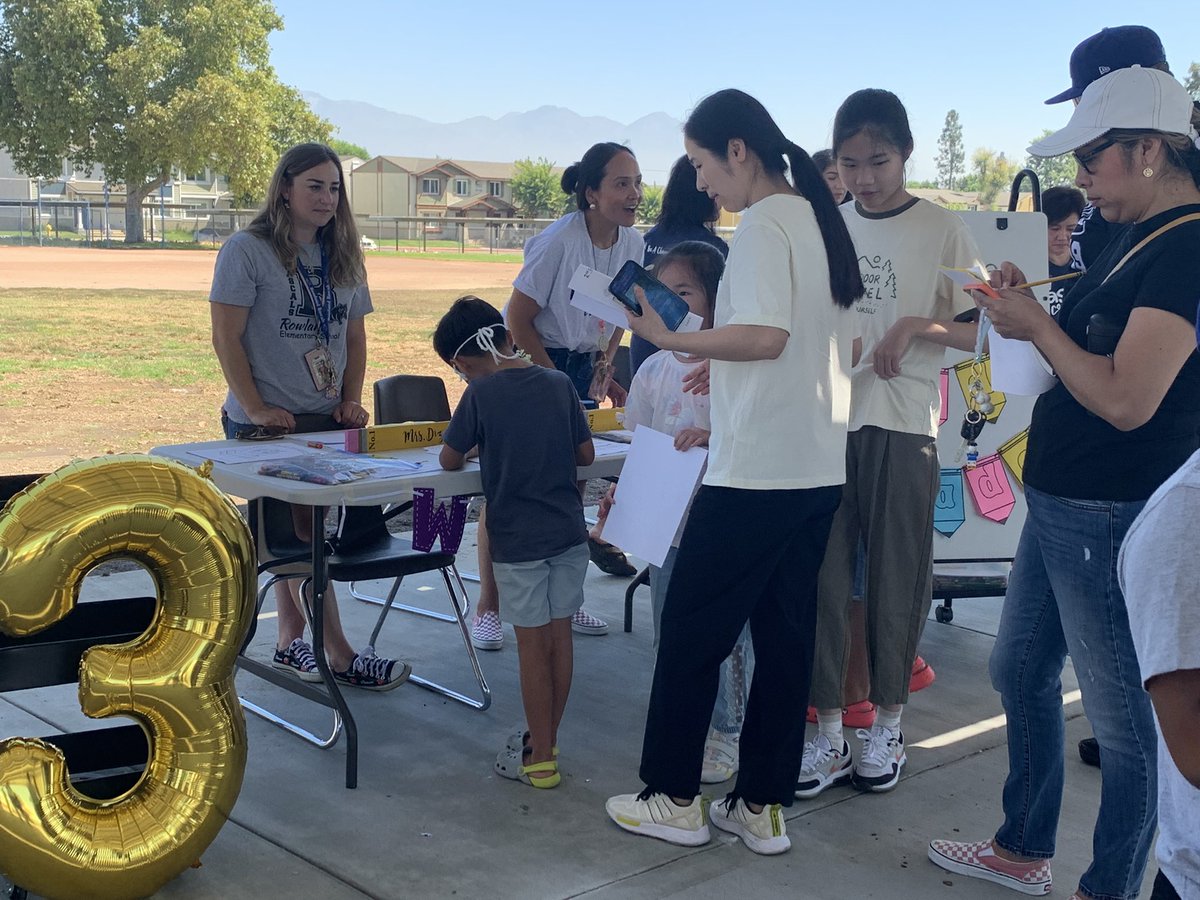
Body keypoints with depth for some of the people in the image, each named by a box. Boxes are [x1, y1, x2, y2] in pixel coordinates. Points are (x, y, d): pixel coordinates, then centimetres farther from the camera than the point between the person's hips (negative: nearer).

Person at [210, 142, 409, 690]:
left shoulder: (341, 257, 13)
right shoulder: (248, 250, -7)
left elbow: (354, 337, 17)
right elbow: (226, 338, -10)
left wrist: (351, 402, 5)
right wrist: (255, 408, -14)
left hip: (327, 420, 6)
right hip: (266, 422, -6)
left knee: (293, 535, 11)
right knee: (300, 535, -6)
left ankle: (290, 642, 21)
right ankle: (339, 655, -1)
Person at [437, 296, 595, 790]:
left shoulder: (480, 394, -10)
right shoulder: (559, 383, 2)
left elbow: (449, 460, -3)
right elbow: (586, 454, 6)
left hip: (518, 539, -4)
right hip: (569, 531, 4)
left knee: (532, 644, 3)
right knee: (559, 636, 12)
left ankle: (539, 758, 12)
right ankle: (547, 741, 25)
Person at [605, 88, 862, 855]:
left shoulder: (762, 224, -13)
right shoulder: (822, 221, 14)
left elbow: (764, 336, -26)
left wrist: (671, 340, -18)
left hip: (758, 471, -9)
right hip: (820, 467, 9)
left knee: (692, 629, 4)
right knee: (785, 635, 11)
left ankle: (676, 799, 14)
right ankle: (763, 807, 18)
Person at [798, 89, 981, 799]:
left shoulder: (942, 231, -2)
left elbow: (982, 331, -2)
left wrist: (918, 326, -18)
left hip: (903, 426, -3)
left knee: (897, 579, 5)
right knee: (821, 579, 3)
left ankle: (888, 726, 21)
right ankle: (828, 735, 13)